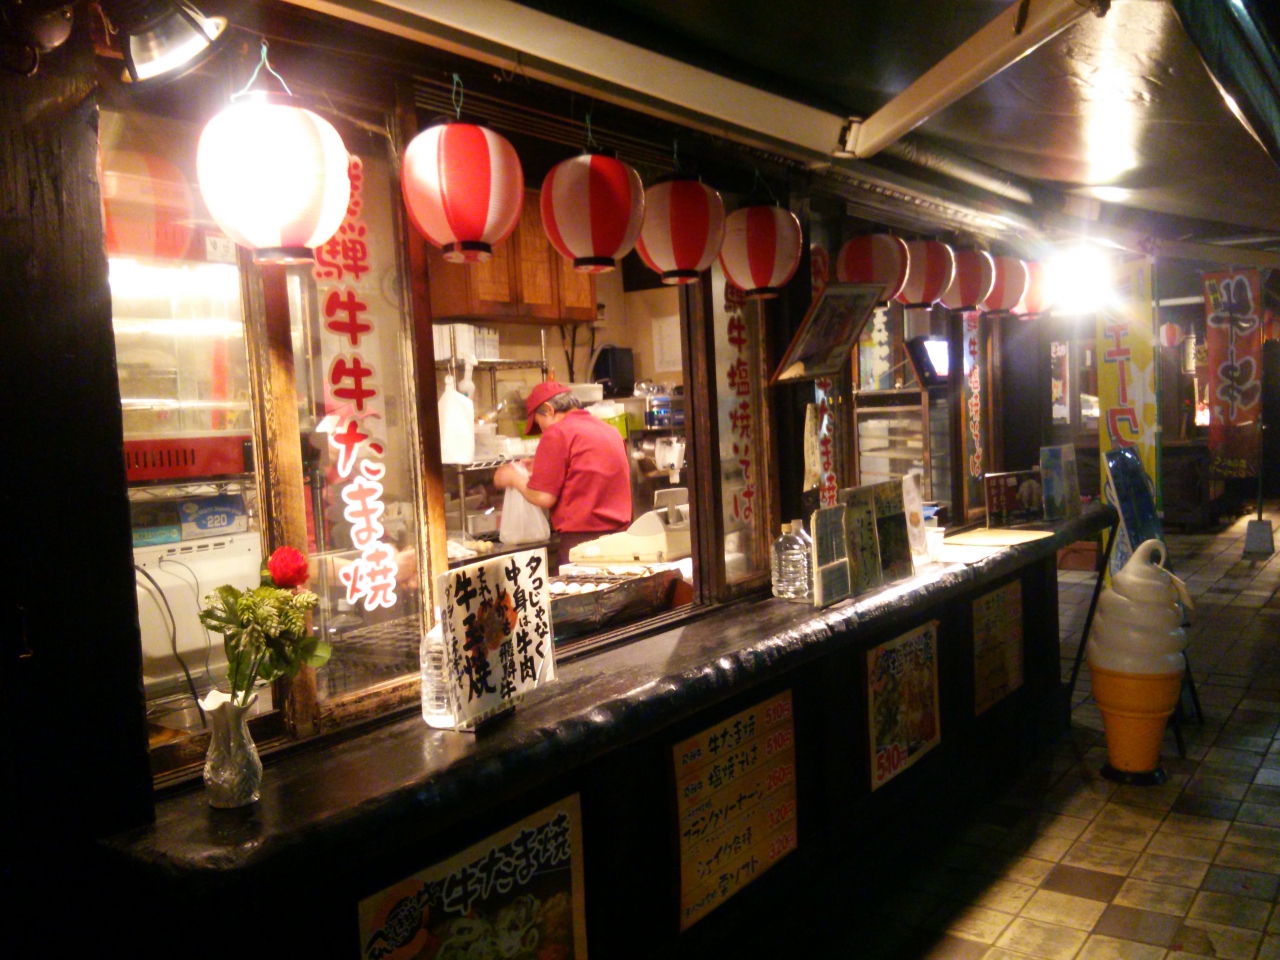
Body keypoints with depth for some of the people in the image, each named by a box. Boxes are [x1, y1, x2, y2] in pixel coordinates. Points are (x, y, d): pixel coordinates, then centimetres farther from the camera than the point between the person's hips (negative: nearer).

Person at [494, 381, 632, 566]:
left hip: (581, 538, -7)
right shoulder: (611, 431, 13)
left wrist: (514, 479, 7)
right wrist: (540, 471, 25)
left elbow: (543, 498, -10)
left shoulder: (557, 433, -8)